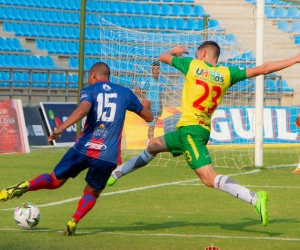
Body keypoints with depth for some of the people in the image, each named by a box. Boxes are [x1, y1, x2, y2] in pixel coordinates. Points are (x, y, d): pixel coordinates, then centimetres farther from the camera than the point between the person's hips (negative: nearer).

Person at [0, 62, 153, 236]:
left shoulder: (90, 90, 7)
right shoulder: (125, 93, 15)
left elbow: (83, 109, -17)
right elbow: (149, 117, 27)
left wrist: (61, 128, -25)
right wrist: (146, 105, 50)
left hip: (84, 148, -1)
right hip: (108, 156, 1)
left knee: (55, 180, 14)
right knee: (92, 193, 18)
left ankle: (25, 187, -15)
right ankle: (74, 221, -9)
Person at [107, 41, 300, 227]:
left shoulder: (193, 65, -2)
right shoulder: (227, 73, 6)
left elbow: (164, 57, 13)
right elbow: (263, 69, 2)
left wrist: (175, 51, 36)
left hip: (189, 129, -8)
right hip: (203, 130, 8)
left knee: (210, 178, -18)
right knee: (153, 145, 26)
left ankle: (255, 198, -32)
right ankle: (116, 173, 40)